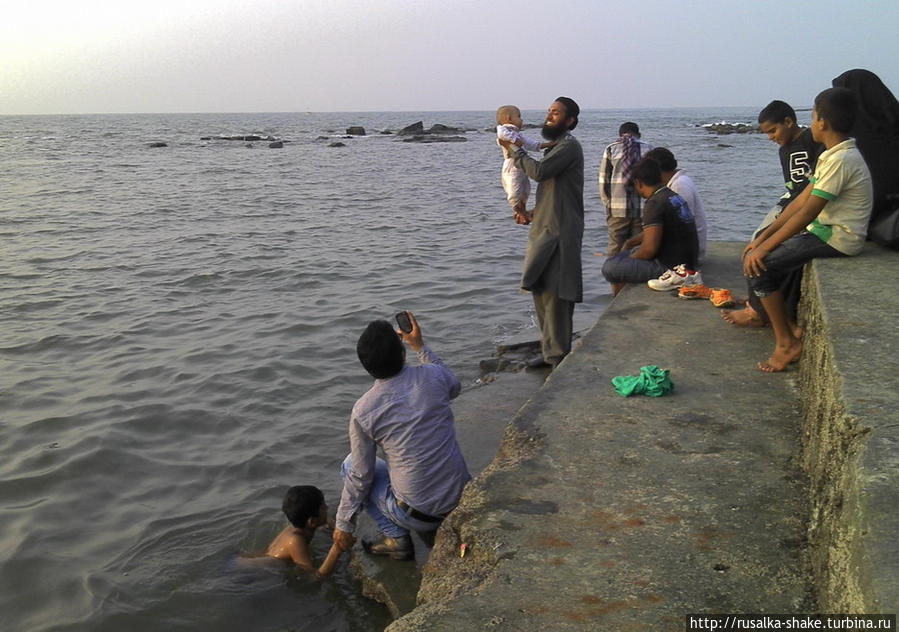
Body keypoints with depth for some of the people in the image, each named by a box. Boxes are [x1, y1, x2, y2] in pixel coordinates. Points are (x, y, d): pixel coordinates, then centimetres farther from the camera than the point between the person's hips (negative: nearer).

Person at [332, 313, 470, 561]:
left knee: (350, 464, 17)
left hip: (419, 516, -4)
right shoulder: (432, 376, -9)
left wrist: (343, 524, 11)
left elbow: (360, 476, -4)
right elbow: (454, 387, 19)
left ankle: (396, 538, 9)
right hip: (464, 501, 4)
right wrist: (420, 347, 23)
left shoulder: (363, 410, -14)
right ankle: (441, 528, 21)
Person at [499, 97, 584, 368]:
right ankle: (550, 351, 22)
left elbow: (538, 171, -22)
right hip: (545, 230, 10)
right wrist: (533, 214, 13)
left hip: (559, 233, -10)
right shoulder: (556, 146, 22)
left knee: (554, 294, -10)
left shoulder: (569, 146, -10)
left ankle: (559, 356, -3)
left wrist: (515, 150, -7)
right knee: (540, 291, 13)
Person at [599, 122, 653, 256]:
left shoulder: (610, 149, 5)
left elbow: (603, 181, 2)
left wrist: (608, 202, 11)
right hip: (643, 210, 0)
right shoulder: (648, 149, 6)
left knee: (615, 247, 4)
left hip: (617, 210, 0)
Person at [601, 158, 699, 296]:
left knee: (610, 268, -12)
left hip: (670, 267, -10)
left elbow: (650, 248, -24)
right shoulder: (674, 197, 12)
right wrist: (630, 243, 27)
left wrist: (630, 258, -5)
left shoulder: (655, 204, -19)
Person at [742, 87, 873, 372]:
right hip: (825, 230, 10)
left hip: (838, 238, -10)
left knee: (760, 264, -17)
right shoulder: (831, 155, 11)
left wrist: (764, 247, -20)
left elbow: (807, 213, -24)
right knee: (756, 252, 9)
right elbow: (800, 201, 9)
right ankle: (787, 325, 12)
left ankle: (787, 343, -8)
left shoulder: (841, 160, -21)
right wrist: (761, 239, 4)